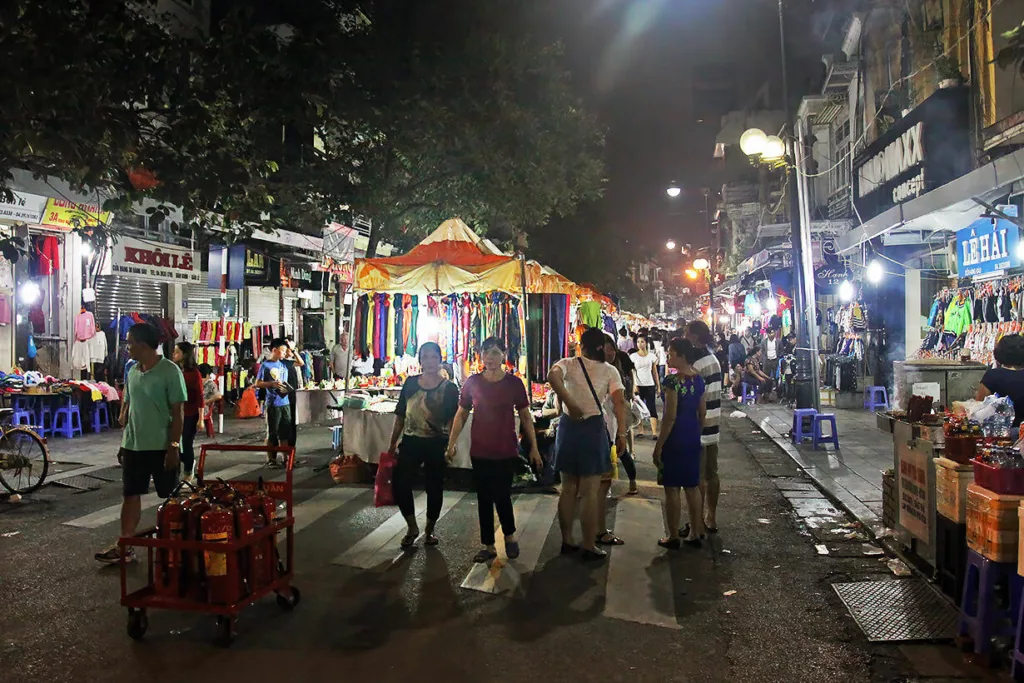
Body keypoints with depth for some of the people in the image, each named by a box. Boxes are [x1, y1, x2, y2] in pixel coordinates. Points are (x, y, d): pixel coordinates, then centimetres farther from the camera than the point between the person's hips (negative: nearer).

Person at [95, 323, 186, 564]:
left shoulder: (170, 371, -13)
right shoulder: (133, 372, 8)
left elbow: (177, 413, -14)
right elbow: (128, 407, 16)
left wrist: (174, 446, -17)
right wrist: (123, 442, 14)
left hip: (162, 446, -6)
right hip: (133, 445, 7)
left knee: (170, 497, 6)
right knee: (130, 495, 8)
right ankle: (125, 547, 15)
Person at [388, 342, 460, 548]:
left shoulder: (449, 388, -5)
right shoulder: (410, 383, 4)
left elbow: (453, 420, -4)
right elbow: (400, 415, 9)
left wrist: (450, 443, -20)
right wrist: (393, 444, 9)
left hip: (436, 444, -2)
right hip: (410, 442, 3)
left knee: (434, 488, 7)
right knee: (399, 484, -3)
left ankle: (429, 531, 28)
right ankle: (412, 528, 18)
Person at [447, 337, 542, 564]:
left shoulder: (514, 383, -4)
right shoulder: (472, 382, -2)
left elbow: (525, 417, 3)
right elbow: (461, 414, 7)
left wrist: (534, 447, 2)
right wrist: (451, 443, 3)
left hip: (506, 451, -2)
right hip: (480, 451, 2)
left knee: (502, 495, -4)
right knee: (484, 498, 8)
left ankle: (510, 536, 25)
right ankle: (488, 546, 22)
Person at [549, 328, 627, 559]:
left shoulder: (569, 364, 1)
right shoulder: (609, 371, 1)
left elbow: (552, 375, -22)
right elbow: (619, 402, -9)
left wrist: (569, 402, -22)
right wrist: (622, 433, -6)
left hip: (568, 425, 2)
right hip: (594, 428, -2)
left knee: (568, 488, 14)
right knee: (590, 492, 4)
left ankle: (567, 541, 22)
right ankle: (589, 546, 10)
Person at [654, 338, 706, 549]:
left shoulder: (673, 381, -17)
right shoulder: (698, 379, 6)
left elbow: (670, 417, -18)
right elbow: (702, 412, 11)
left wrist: (658, 446, -13)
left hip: (675, 438, -7)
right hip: (693, 438, 7)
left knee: (672, 488, 2)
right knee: (692, 487, 14)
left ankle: (673, 537, 9)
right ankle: (695, 534, 22)